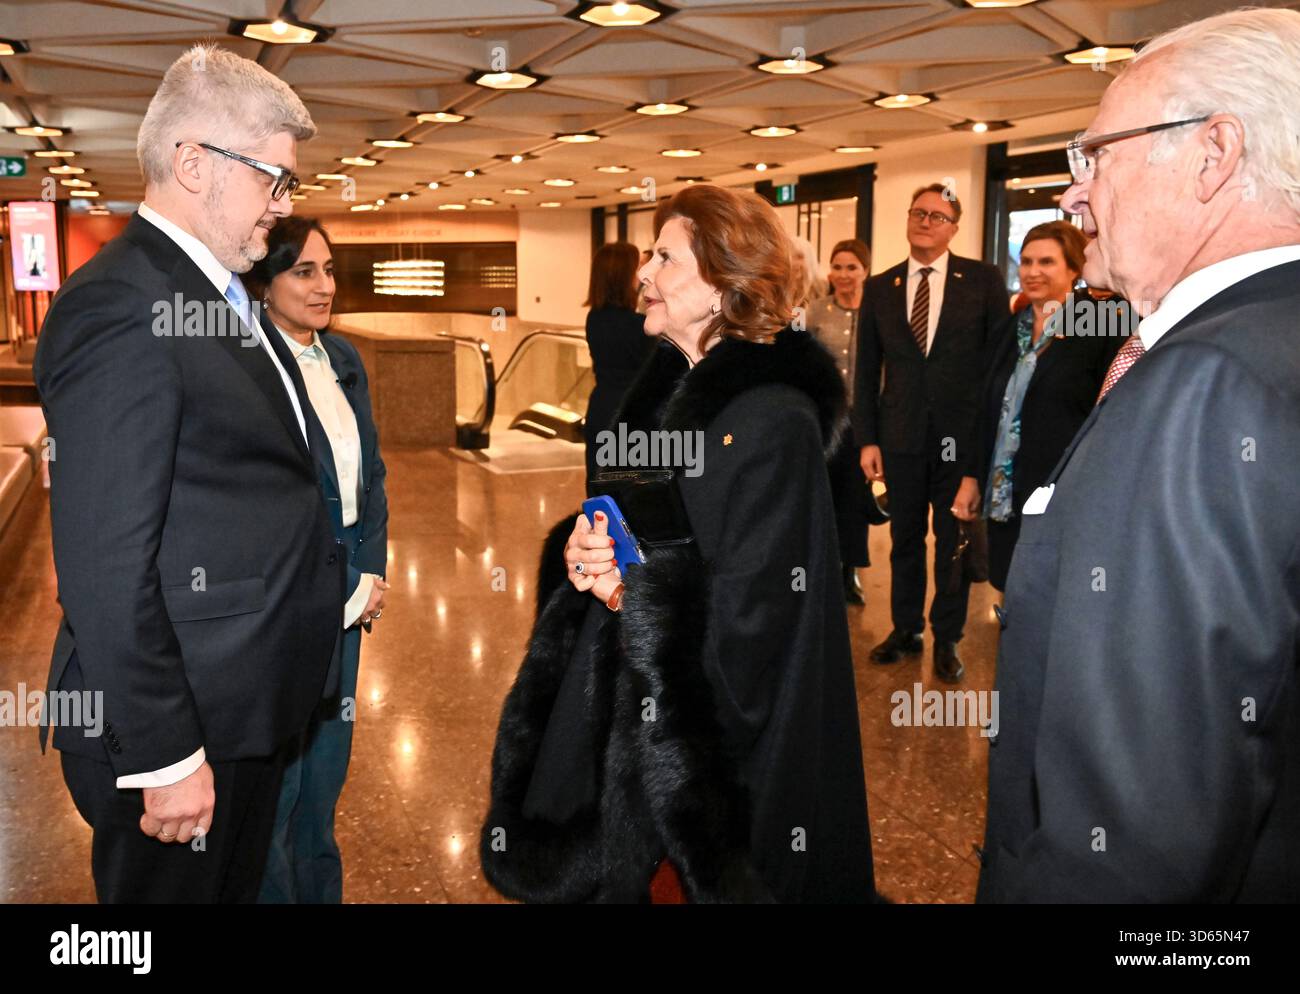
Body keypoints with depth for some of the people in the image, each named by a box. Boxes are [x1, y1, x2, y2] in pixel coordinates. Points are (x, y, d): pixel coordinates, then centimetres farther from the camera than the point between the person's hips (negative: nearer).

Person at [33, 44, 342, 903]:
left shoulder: (222, 296, 11)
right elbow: (104, 564, -24)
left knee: (238, 888, 23)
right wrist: (165, 754, -22)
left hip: (254, 710, 9)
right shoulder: (119, 306, -20)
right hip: (180, 729, -9)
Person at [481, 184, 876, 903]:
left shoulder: (771, 419, -19)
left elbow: (749, 615, -21)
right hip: (627, 701, 8)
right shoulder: (668, 386, 6)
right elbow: (617, 517, 13)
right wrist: (583, 550, -8)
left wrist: (630, 589, -15)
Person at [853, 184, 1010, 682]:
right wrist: (867, 439, 1)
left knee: (954, 540, 9)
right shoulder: (879, 287, 5)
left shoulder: (983, 280, -2)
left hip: (962, 435, -2)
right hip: (901, 436, 2)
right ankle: (905, 629, 29)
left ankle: (947, 638, 23)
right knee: (905, 539, 13)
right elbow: (866, 370, 5)